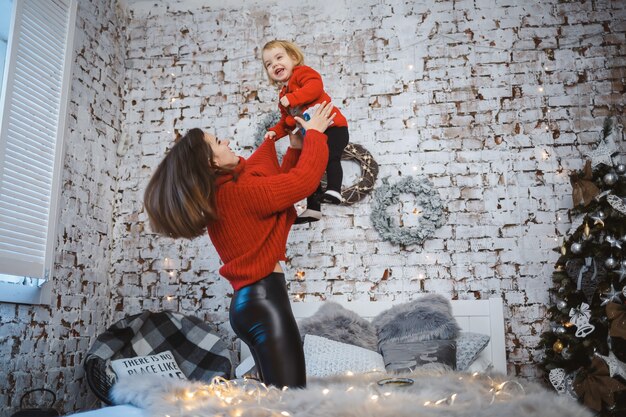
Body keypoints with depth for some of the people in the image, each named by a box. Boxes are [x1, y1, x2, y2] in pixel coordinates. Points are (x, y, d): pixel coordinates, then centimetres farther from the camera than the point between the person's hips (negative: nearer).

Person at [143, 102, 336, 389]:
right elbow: (305, 179, -12)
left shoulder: (215, 198, 14)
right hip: (263, 301, -10)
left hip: (249, 301, 10)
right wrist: (315, 133, 2)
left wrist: (295, 149, 21)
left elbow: (274, 184, 24)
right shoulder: (238, 193, -14)